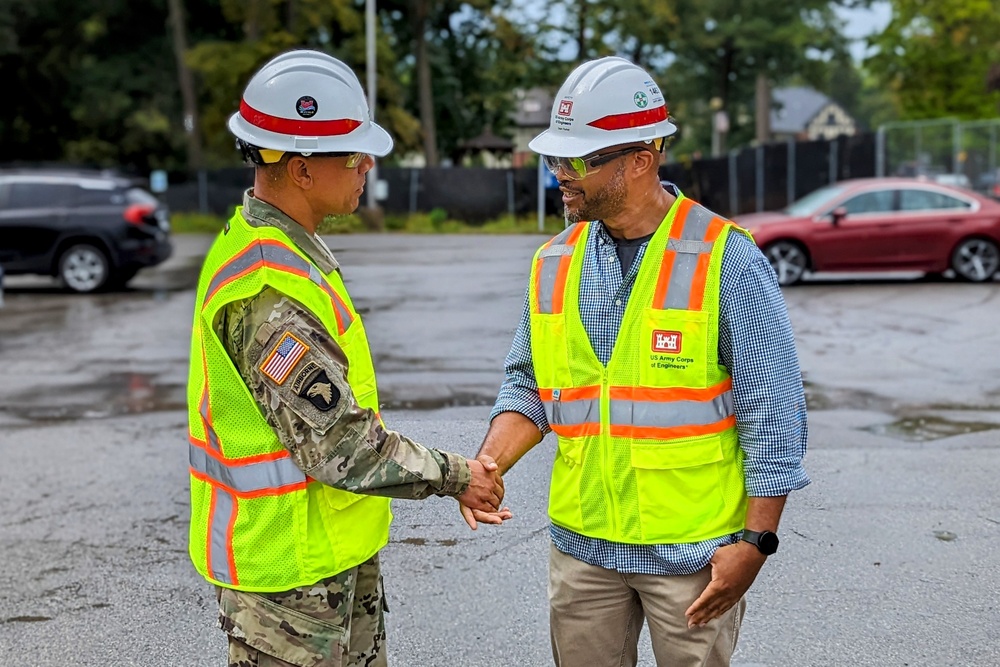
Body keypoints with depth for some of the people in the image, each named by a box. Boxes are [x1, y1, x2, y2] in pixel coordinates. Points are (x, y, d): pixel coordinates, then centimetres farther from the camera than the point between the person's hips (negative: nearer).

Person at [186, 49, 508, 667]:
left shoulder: (278, 245, 6)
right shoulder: (269, 290, -27)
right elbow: (339, 446, -26)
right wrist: (454, 476, -13)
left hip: (336, 548, 10)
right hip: (289, 569, -10)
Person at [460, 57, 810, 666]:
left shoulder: (726, 261, -11)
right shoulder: (554, 264, 4)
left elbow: (773, 411, -10)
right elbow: (529, 385, 12)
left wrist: (756, 541, -12)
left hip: (695, 549, -4)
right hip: (582, 543, 5)